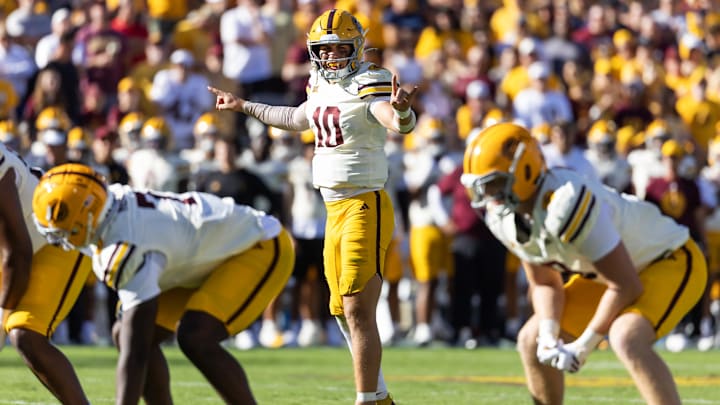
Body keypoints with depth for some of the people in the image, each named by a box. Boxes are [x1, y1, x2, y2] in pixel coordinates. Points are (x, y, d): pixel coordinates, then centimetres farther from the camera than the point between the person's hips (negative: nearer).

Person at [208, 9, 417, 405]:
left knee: (358, 312, -13)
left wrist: (400, 108, -57)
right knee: (344, 313, 16)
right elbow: (298, 119, 34)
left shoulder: (369, 86, -14)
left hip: (365, 207, -9)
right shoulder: (324, 89, 12)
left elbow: (400, 123, -33)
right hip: (335, 212, 9)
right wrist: (244, 107, 42)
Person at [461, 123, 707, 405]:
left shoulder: (565, 204, -36)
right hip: (608, 273, 10)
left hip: (672, 262, -10)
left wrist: (583, 346, -20)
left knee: (626, 340, -35)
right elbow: (544, 283, 4)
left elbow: (626, 286, -29)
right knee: (531, 341, 9)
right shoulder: (504, 217, -9)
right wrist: (548, 337, -14)